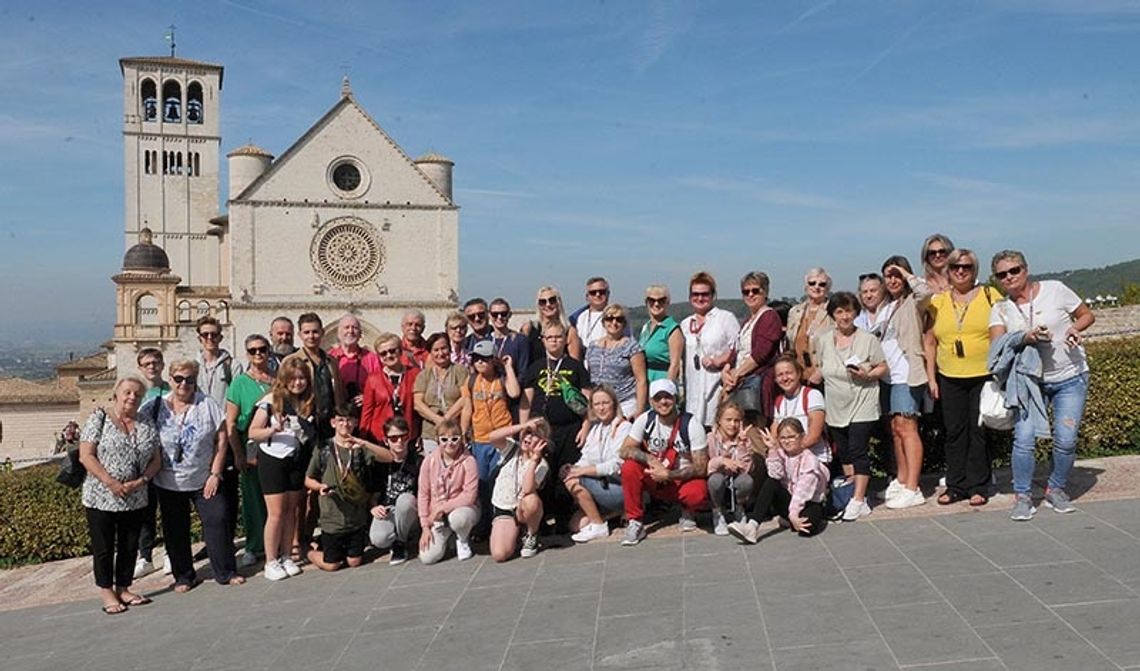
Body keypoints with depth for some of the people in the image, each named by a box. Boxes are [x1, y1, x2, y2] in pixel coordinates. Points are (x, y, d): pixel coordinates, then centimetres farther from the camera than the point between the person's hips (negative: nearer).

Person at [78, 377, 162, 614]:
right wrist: (111, 482, -19)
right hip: (101, 498, -4)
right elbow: (86, 456, -11)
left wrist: (141, 481, -12)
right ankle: (107, 593, 19)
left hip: (135, 500, 4)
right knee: (104, 548, 6)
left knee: (129, 547, 11)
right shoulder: (99, 419, -5)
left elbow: (156, 460, 7)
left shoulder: (147, 425, 7)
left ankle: (123, 588, 25)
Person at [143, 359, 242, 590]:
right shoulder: (156, 407, -2)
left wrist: (215, 474, -7)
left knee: (218, 521, -1)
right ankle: (183, 576, 24)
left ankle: (226, 572, 12)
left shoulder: (207, 404, -4)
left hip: (204, 481, -1)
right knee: (176, 530, 9)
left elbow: (221, 438, -4)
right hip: (169, 483, 1)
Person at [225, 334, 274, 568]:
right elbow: (230, 423, -2)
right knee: (253, 499, 4)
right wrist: (238, 454, -7)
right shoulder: (240, 382, 0)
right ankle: (254, 547, 17)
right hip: (251, 450, -2)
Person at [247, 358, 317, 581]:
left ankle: (287, 556, 21)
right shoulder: (271, 401, -10)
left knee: (291, 510, 10)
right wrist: (271, 430, -26)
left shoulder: (310, 403, 1)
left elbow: (313, 435, 12)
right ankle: (271, 562, 9)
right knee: (276, 513, -3)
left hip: (297, 461, 4)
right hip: (273, 460, -4)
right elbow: (252, 432, -9)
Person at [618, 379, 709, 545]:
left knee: (698, 494, -35)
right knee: (629, 468, -25)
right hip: (655, 480, 2)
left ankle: (688, 511, 4)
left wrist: (668, 475, -25)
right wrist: (650, 459, -30)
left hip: (684, 480, -2)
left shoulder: (691, 425, -15)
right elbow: (625, 450, -13)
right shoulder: (646, 419, -8)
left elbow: (700, 467, -16)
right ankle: (635, 523, -12)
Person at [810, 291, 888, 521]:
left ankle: (858, 501, -3)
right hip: (835, 408, 4)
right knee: (844, 453, 12)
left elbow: (882, 368, -1)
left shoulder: (868, 339, -5)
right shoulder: (823, 340, 5)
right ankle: (851, 492, 24)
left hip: (862, 406, -4)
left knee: (858, 452, -8)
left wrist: (867, 375, -18)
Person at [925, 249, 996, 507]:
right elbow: (931, 343, 11)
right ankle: (956, 486, 16)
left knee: (979, 431, 1)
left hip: (984, 376, -2)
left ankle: (978, 486, 12)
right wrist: (931, 378, 7)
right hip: (950, 379, 2)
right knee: (954, 432, 7)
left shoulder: (990, 296, 2)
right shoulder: (938, 302, 8)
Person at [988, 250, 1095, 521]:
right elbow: (997, 343, -13)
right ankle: (1022, 496, 2)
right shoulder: (1000, 309, 1)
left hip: (1070, 378, -1)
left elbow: (1088, 315, 7)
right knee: (1024, 438, -12)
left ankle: (1056, 490, 19)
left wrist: (1075, 328, -14)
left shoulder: (1055, 289, -3)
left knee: (1066, 440, -5)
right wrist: (1026, 338, -29)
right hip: (1031, 380, 1)